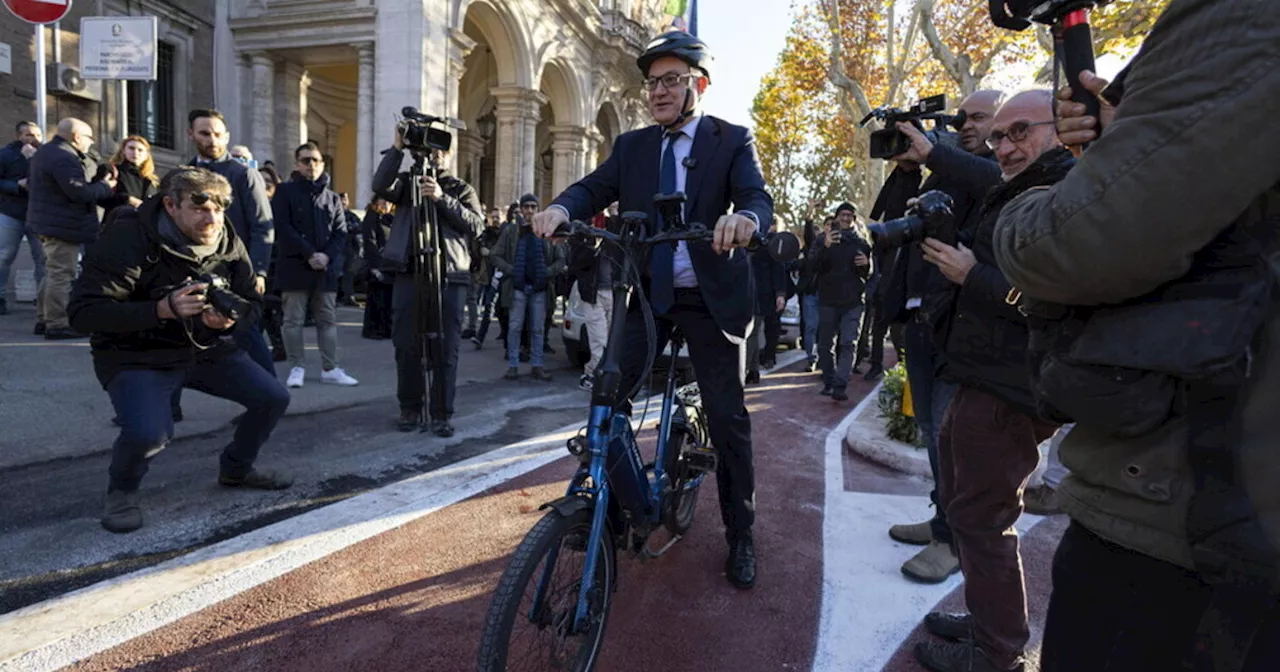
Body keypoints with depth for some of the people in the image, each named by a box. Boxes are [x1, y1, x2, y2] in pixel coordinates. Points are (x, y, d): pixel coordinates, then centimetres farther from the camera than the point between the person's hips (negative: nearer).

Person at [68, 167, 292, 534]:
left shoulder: (229, 242, -4)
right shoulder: (129, 238, -20)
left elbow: (252, 302, 4)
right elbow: (83, 311, -22)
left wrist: (231, 317, -21)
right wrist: (163, 309, -35)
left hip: (207, 348, 6)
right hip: (136, 355, -5)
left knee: (273, 398, -4)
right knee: (149, 432, -31)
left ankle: (236, 469, 24)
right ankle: (122, 490, 7)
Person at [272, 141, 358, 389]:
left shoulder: (332, 198, 15)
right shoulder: (285, 192, 4)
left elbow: (341, 232, 8)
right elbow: (283, 228, -7)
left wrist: (327, 256, -10)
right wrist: (310, 254, -15)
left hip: (326, 269, 3)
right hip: (294, 266, -3)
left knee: (328, 320, 6)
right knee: (294, 320, 0)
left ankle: (331, 369, 11)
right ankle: (297, 367, 9)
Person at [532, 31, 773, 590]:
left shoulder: (732, 141, -1)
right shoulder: (631, 146, 9)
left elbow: (757, 197, -16)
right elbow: (594, 188, -4)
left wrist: (744, 218, -41)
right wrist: (561, 208, -27)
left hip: (711, 297, -2)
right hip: (645, 293, 3)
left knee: (728, 418, 2)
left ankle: (740, 537, 19)